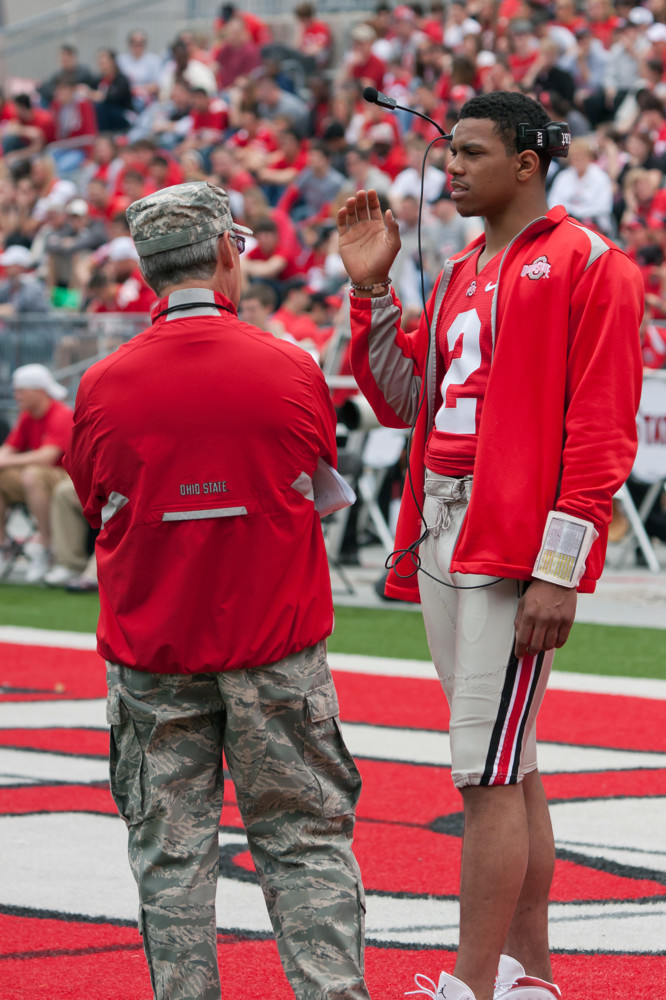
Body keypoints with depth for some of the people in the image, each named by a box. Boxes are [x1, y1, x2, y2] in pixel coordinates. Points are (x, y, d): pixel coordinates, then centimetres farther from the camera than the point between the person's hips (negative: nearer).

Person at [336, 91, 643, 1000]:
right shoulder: (462, 273, 19)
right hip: (445, 543, 8)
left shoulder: (586, 265, -7)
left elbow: (602, 431, -13)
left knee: (489, 774, -11)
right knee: (511, 771, 13)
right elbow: (402, 399, 21)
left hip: (518, 551, -8)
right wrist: (371, 287, 10)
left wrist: (559, 569, -18)